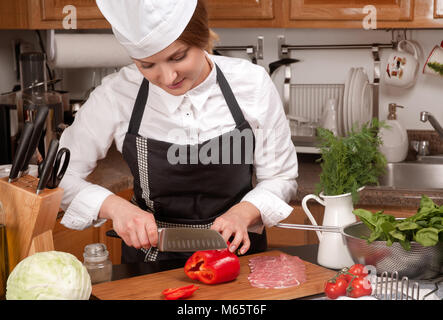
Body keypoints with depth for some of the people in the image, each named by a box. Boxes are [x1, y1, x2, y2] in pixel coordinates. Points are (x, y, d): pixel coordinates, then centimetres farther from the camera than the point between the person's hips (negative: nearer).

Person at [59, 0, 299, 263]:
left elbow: (280, 177, 0)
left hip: (238, 250, 1)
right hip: (151, 256, 0)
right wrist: (114, 206, -21)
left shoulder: (253, 83, -10)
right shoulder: (117, 93, -11)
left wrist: (242, 213, -19)